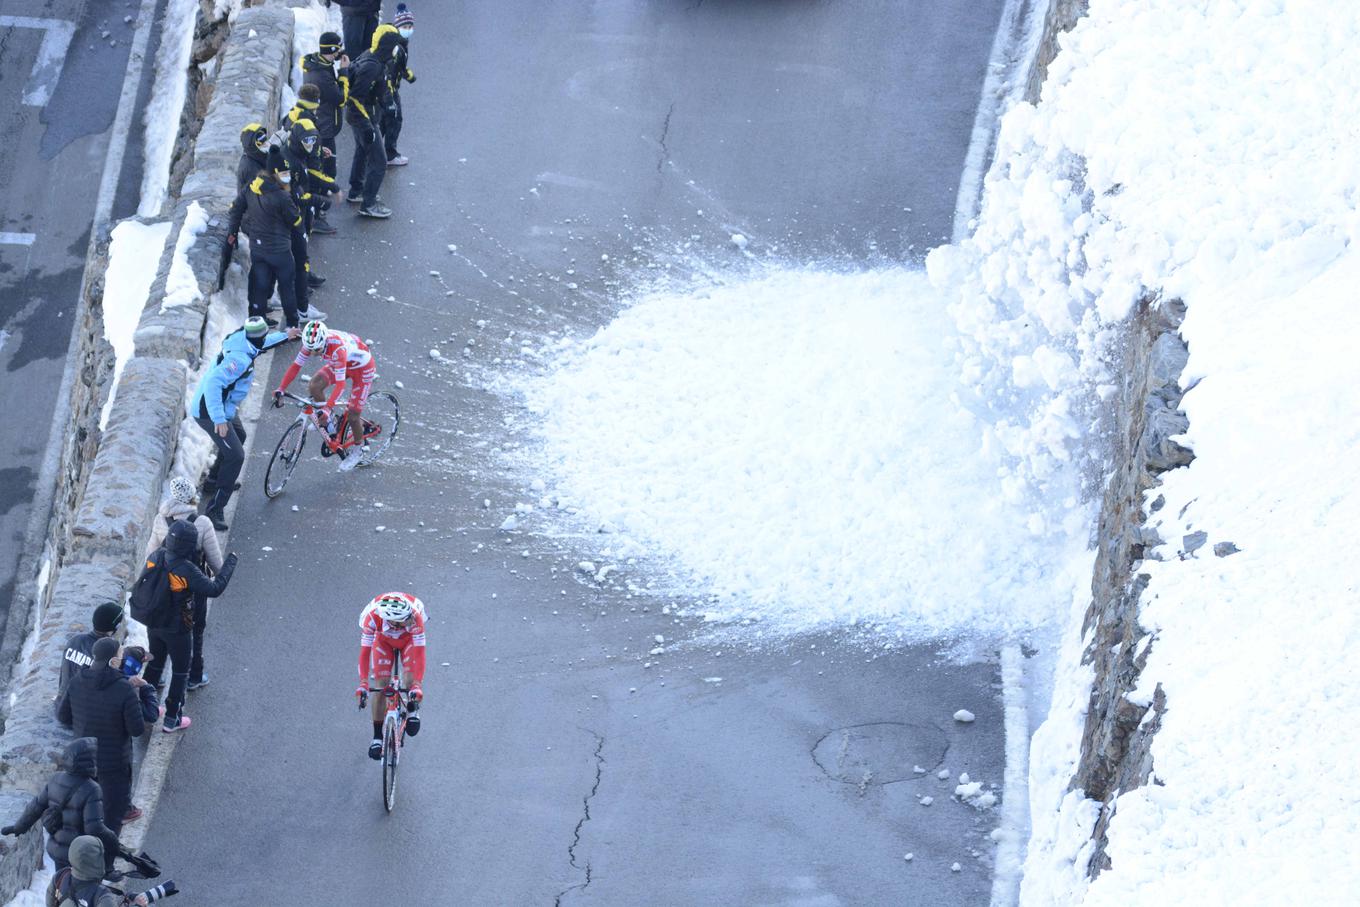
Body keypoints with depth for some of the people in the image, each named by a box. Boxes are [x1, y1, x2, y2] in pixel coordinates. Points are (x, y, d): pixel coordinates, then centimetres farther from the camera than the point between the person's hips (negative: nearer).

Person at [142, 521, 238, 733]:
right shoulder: (187, 570, -31)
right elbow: (214, 589, -29)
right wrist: (230, 563, -19)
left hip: (154, 625, 6)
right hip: (177, 629, -6)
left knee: (155, 664, 26)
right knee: (180, 672, 13)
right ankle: (172, 719, 21)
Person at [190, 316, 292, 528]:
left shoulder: (241, 342, 0)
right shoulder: (240, 359, -31)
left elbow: (260, 343, 26)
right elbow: (213, 383, -40)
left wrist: (284, 337, 41)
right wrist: (219, 419, -42)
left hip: (222, 408, 10)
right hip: (210, 413, -10)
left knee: (239, 436, 32)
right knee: (235, 456, -14)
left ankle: (216, 479, 50)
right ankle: (215, 510, -15)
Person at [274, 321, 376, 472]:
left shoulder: (337, 348, -43)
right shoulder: (312, 343, -24)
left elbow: (340, 383, -44)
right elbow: (296, 366, -17)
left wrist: (327, 408, -51)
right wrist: (280, 390, -24)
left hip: (363, 367, -6)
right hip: (343, 363, 6)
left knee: (352, 414, -3)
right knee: (313, 387, -13)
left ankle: (359, 448, 24)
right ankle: (326, 420, 12)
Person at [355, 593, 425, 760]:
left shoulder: (415, 616, -40)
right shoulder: (372, 616, -39)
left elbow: (419, 652, -40)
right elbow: (365, 651, -37)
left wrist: (417, 685, -47)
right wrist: (363, 684, -43)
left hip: (408, 640, -1)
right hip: (383, 640, 1)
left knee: (410, 681, -21)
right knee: (380, 685, -10)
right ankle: (377, 737, -1)